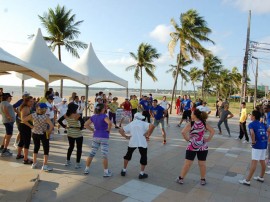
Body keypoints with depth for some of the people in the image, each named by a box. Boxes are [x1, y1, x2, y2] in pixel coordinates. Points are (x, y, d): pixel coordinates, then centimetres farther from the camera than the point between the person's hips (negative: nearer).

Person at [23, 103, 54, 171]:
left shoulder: (33, 115, -9)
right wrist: (49, 132, -15)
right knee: (46, 149, 7)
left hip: (35, 134, 5)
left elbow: (23, 120, -5)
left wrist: (31, 126, 1)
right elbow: (51, 126, -31)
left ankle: (34, 163, 30)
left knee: (36, 147, 22)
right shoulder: (46, 117, -21)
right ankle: (45, 166, 8)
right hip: (44, 134, -5)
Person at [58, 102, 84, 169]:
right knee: (79, 148, 8)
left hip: (70, 134, 6)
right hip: (78, 134, -6)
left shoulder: (66, 115, -2)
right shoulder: (77, 115, -21)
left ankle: (68, 161, 31)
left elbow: (59, 120, 6)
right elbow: (82, 122, -33)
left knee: (71, 147, 24)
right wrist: (81, 128, -17)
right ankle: (78, 164, 11)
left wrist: (64, 126, 7)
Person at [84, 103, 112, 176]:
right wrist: (108, 129, -13)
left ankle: (86, 169, 23)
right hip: (104, 138, -6)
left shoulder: (93, 117, 4)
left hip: (95, 137, 6)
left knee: (91, 154, 14)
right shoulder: (104, 116, -14)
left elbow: (86, 125, 6)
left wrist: (93, 130, 8)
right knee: (105, 155, 2)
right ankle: (106, 172, 10)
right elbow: (110, 123, -31)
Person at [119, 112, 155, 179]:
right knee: (143, 156, 14)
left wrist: (126, 136, 8)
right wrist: (148, 135, -5)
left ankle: (124, 170, 31)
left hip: (132, 142, 3)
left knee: (128, 155, 24)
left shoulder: (130, 124, 14)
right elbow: (152, 126, -12)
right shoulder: (143, 123, 5)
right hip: (142, 143, -3)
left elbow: (120, 130, 7)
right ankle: (142, 173, 13)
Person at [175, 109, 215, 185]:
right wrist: (208, 139, 2)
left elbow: (183, 132, -25)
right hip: (203, 147, 3)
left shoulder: (190, 124, -12)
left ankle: (181, 178, 15)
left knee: (187, 163, 5)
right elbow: (212, 131, 0)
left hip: (192, 147, -3)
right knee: (202, 164, 12)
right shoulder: (204, 124, 0)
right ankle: (203, 180, 24)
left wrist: (187, 139, -11)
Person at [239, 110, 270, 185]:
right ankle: (261, 177, 36)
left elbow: (252, 133, -26)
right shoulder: (262, 124, 14)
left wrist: (253, 141, -15)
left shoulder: (251, 124, -8)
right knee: (262, 162, 20)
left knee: (254, 162, -7)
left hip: (257, 145, -8)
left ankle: (247, 180, -3)